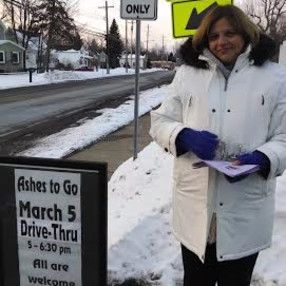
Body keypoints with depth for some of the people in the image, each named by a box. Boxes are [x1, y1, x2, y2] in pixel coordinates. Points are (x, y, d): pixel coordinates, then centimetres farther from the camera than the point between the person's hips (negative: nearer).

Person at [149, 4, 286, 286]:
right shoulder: (187, 73, 4)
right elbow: (160, 121, 6)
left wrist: (262, 159, -20)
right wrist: (186, 136, -15)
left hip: (245, 211, -1)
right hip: (195, 207, 2)